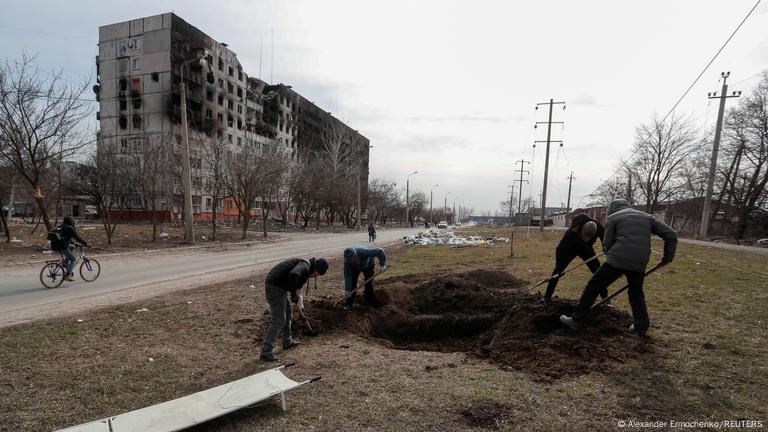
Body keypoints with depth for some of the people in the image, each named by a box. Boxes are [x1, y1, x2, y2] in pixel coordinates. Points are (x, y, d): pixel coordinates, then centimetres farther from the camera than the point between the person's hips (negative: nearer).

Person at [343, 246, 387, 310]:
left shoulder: (364, 252, -46)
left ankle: (370, 301, 7)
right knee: (352, 282, -10)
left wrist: (382, 265, -42)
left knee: (368, 282, -9)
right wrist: (347, 289, -31)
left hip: (368, 265, -2)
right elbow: (347, 276, -30)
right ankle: (349, 303, 0)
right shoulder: (347, 261, -35)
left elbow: (379, 251, -39)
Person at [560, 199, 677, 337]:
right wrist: (667, 257, 20)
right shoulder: (646, 217, 22)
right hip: (639, 263, 5)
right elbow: (671, 234, 15)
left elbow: (608, 244, 6)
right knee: (636, 294, 27)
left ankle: (577, 320, 7)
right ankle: (641, 327, 30)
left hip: (617, 260, -4)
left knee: (593, 287, 4)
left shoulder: (613, 218, 11)